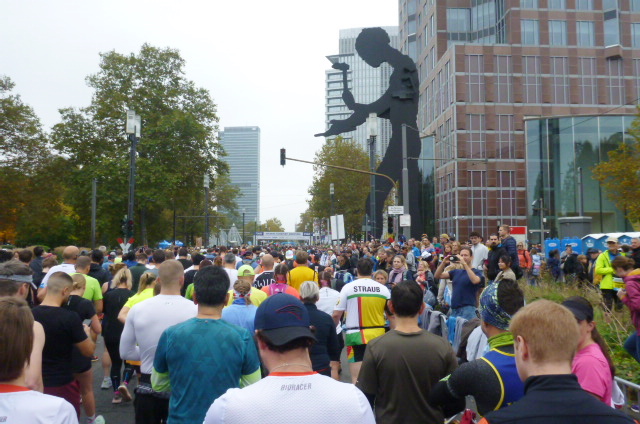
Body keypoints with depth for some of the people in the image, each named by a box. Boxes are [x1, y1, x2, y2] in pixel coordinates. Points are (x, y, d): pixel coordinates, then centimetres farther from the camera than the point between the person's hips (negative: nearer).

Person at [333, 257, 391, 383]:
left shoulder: (348, 287, -5)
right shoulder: (384, 289, 0)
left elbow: (336, 315, -3)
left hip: (355, 335, -2)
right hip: (378, 335, 3)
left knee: (357, 378, 2)